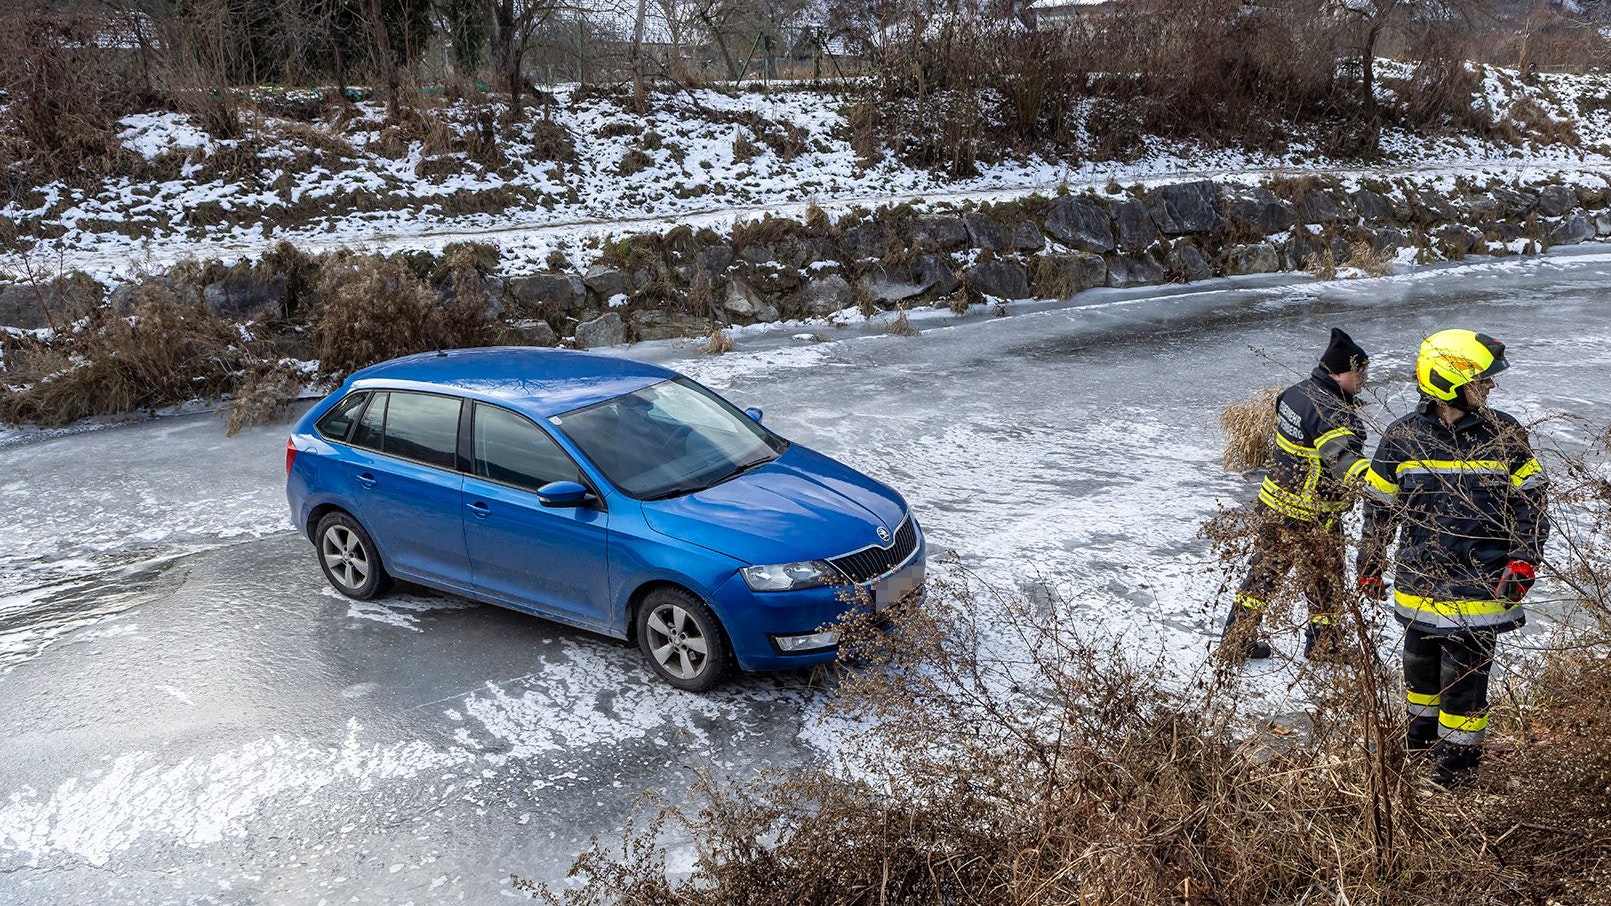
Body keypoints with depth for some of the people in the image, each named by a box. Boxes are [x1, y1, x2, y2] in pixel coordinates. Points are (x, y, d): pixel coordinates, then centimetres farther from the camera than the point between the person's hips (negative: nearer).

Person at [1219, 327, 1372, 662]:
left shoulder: (1296, 391, 1)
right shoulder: (1332, 413, -26)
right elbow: (1347, 462, -40)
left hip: (1272, 505, 8)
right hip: (1309, 520, -8)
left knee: (1263, 573, 21)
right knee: (1325, 586, 12)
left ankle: (1235, 643, 30)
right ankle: (1323, 652, 28)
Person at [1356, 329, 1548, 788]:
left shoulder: (1504, 435, -5)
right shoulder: (1402, 437, -6)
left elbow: (1530, 502, 2)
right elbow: (1378, 506, 5)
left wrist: (1523, 561, -9)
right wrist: (1369, 566, 9)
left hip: (1480, 586, -2)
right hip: (1419, 582, 2)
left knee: (1464, 670, 2)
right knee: (1420, 661, 19)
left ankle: (1458, 750, 21)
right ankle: (1422, 730, 43)